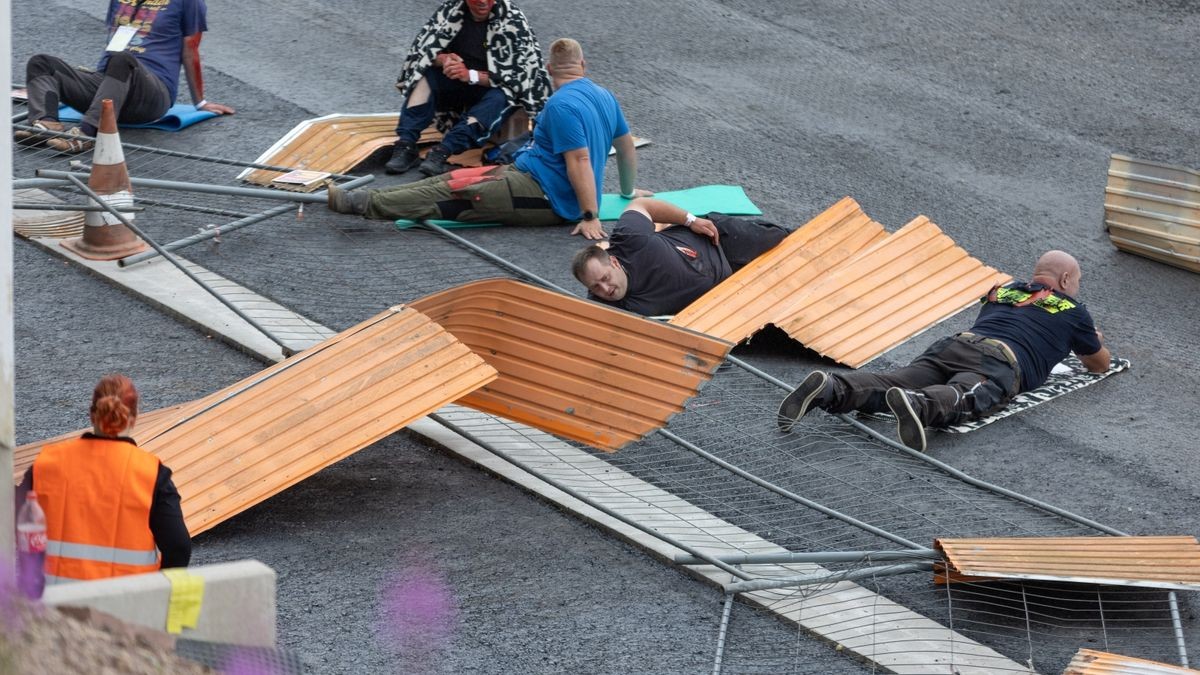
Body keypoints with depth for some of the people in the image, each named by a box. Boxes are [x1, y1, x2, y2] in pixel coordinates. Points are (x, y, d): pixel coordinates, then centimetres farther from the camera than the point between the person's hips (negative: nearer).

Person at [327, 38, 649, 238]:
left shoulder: (561, 106, -19)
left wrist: (590, 216, -26)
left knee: (451, 192, -17)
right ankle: (361, 199, -1)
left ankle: (358, 203, -26)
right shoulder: (605, 97, 11)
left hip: (543, 195, -9)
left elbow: (580, 160, -25)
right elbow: (627, 145, 21)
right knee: (451, 179, 5)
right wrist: (628, 191, 35)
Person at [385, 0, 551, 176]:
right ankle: (405, 144, -34)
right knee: (425, 73, -21)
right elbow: (422, 48, -4)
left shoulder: (513, 21, -17)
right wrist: (443, 60, -27)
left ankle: (443, 151, -48)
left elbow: (520, 74, -20)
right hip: (457, 85, 4)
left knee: (499, 98, -35)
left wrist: (471, 75, -31)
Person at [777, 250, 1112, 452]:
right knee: (964, 398, -33)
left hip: (953, 344, 5)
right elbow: (1100, 365, 41)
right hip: (998, 359, -5)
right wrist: (1093, 341, 65)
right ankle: (917, 405, -67)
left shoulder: (1002, 291, 39)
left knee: (890, 384, -14)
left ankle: (831, 389, -41)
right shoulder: (1072, 311, 25)